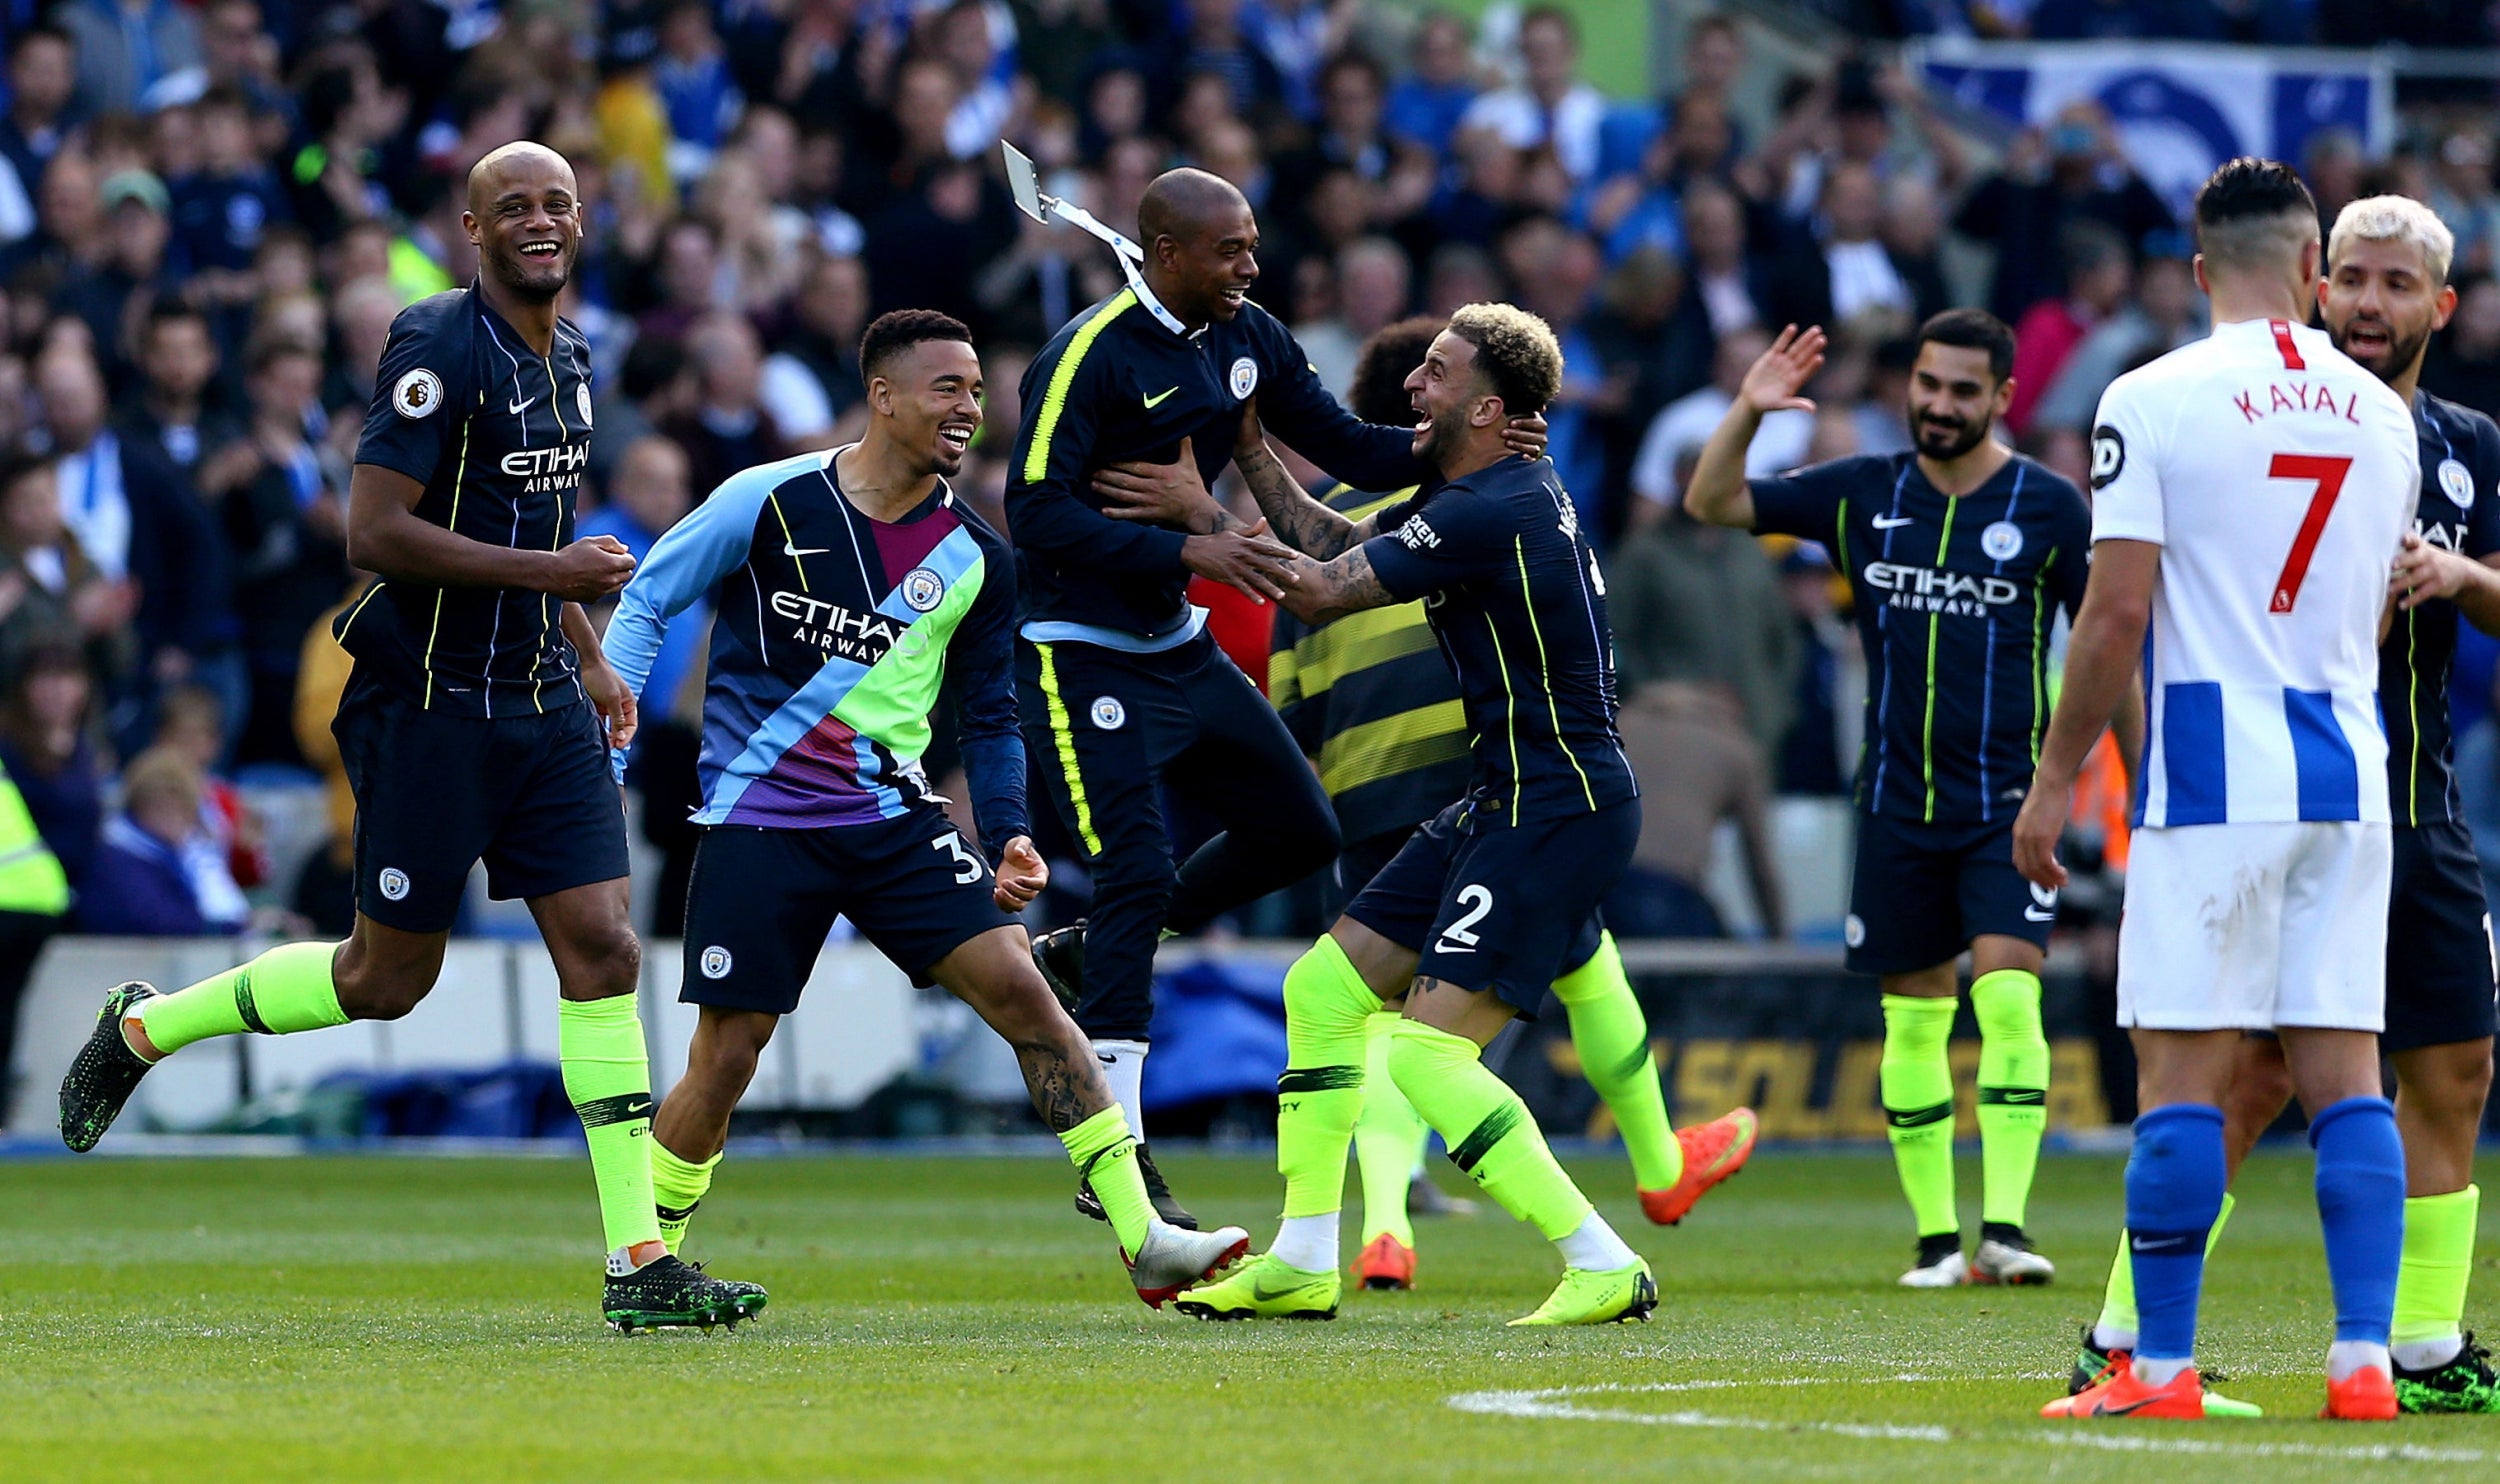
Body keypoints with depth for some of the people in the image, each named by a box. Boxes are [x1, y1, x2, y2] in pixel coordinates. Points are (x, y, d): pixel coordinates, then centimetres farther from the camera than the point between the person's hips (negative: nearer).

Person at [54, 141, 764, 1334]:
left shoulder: (565, 360, 12)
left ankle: (639, 1264, -5)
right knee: (386, 980, 2)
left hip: (540, 700, 7)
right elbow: (375, 530, -22)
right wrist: (547, 571, -22)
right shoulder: (441, 350, -15)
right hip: (427, 703, -7)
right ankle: (143, 1027, 26)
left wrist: (586, 655, 20)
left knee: (602, 952, -4)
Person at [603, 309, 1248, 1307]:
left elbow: (989, 718, 13)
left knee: (1020, 989, -10)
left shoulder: (977, 560, 3)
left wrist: (1008, 834, -2)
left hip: (894, 823, 3)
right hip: (759, 825, -3)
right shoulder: (771, 503, -7)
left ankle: (1144, 1241, -8)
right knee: (723, 1062, -4)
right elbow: (648, 601, 3)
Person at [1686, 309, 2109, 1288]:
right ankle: (1935, 1235, 13)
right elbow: (1711, 503, 6)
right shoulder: (1862, 495, 5)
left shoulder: (2049, 508, -2)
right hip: (1897, 803, 3)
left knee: (2008, 996, -18)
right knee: (1912, 1019, 6)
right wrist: (1747, 411, -11)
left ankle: (2005, 1225, -19)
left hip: (2008, 803, -3)